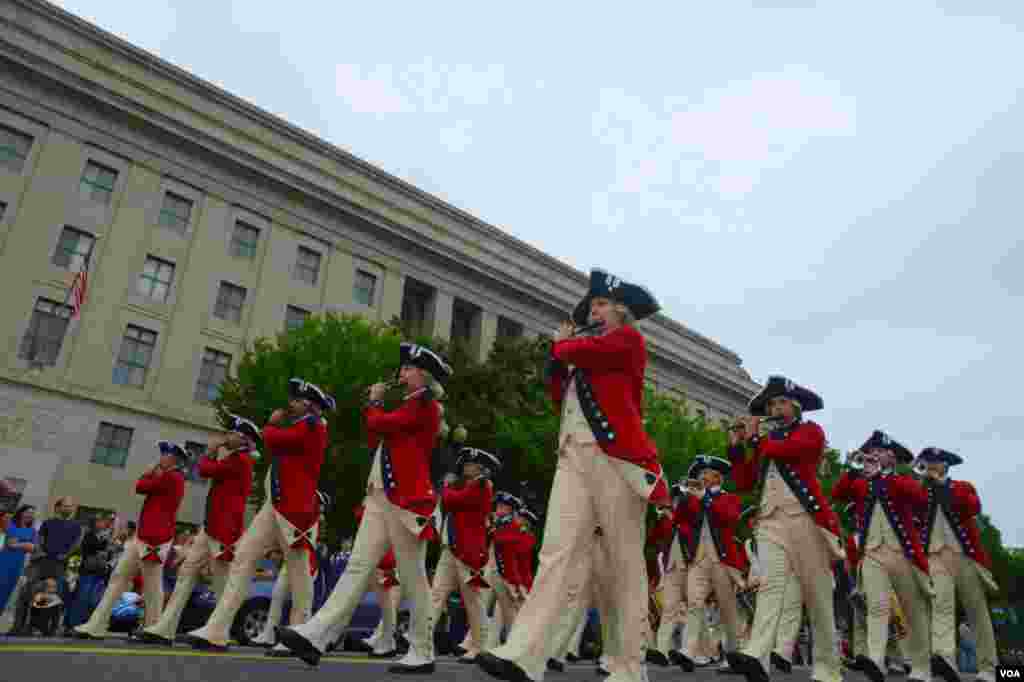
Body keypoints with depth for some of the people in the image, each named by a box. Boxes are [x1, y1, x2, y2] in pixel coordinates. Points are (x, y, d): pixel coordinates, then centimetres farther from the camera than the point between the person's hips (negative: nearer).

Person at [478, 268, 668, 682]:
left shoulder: (630, 339, 6)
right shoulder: (587, 355, 29)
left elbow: (575, 351, -9)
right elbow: (562, 401, 23)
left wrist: (561, 344, 14)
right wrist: (561, 351, 17)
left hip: (615, 457, -7)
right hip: (573, 457, 7)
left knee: (625, 562, -1)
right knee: (556, 550, -7)